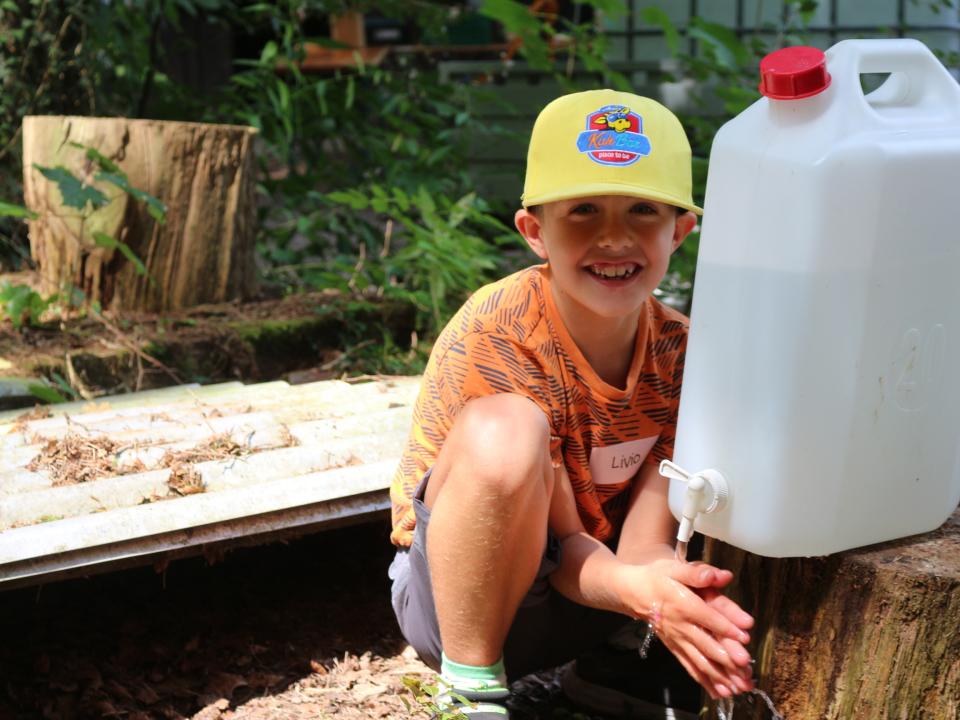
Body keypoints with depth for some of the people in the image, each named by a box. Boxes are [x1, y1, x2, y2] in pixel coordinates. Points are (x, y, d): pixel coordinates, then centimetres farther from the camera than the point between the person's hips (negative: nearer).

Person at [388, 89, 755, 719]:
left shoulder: (678, 350, -11)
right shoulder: (493, 340, -24)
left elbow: (644, 541, -17)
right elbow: (562, 537, -20)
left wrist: (671, 589, -42)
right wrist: (635, 588, -43)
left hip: (591, 581, 5)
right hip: (460, 594, -5)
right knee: (506, 431, -35)